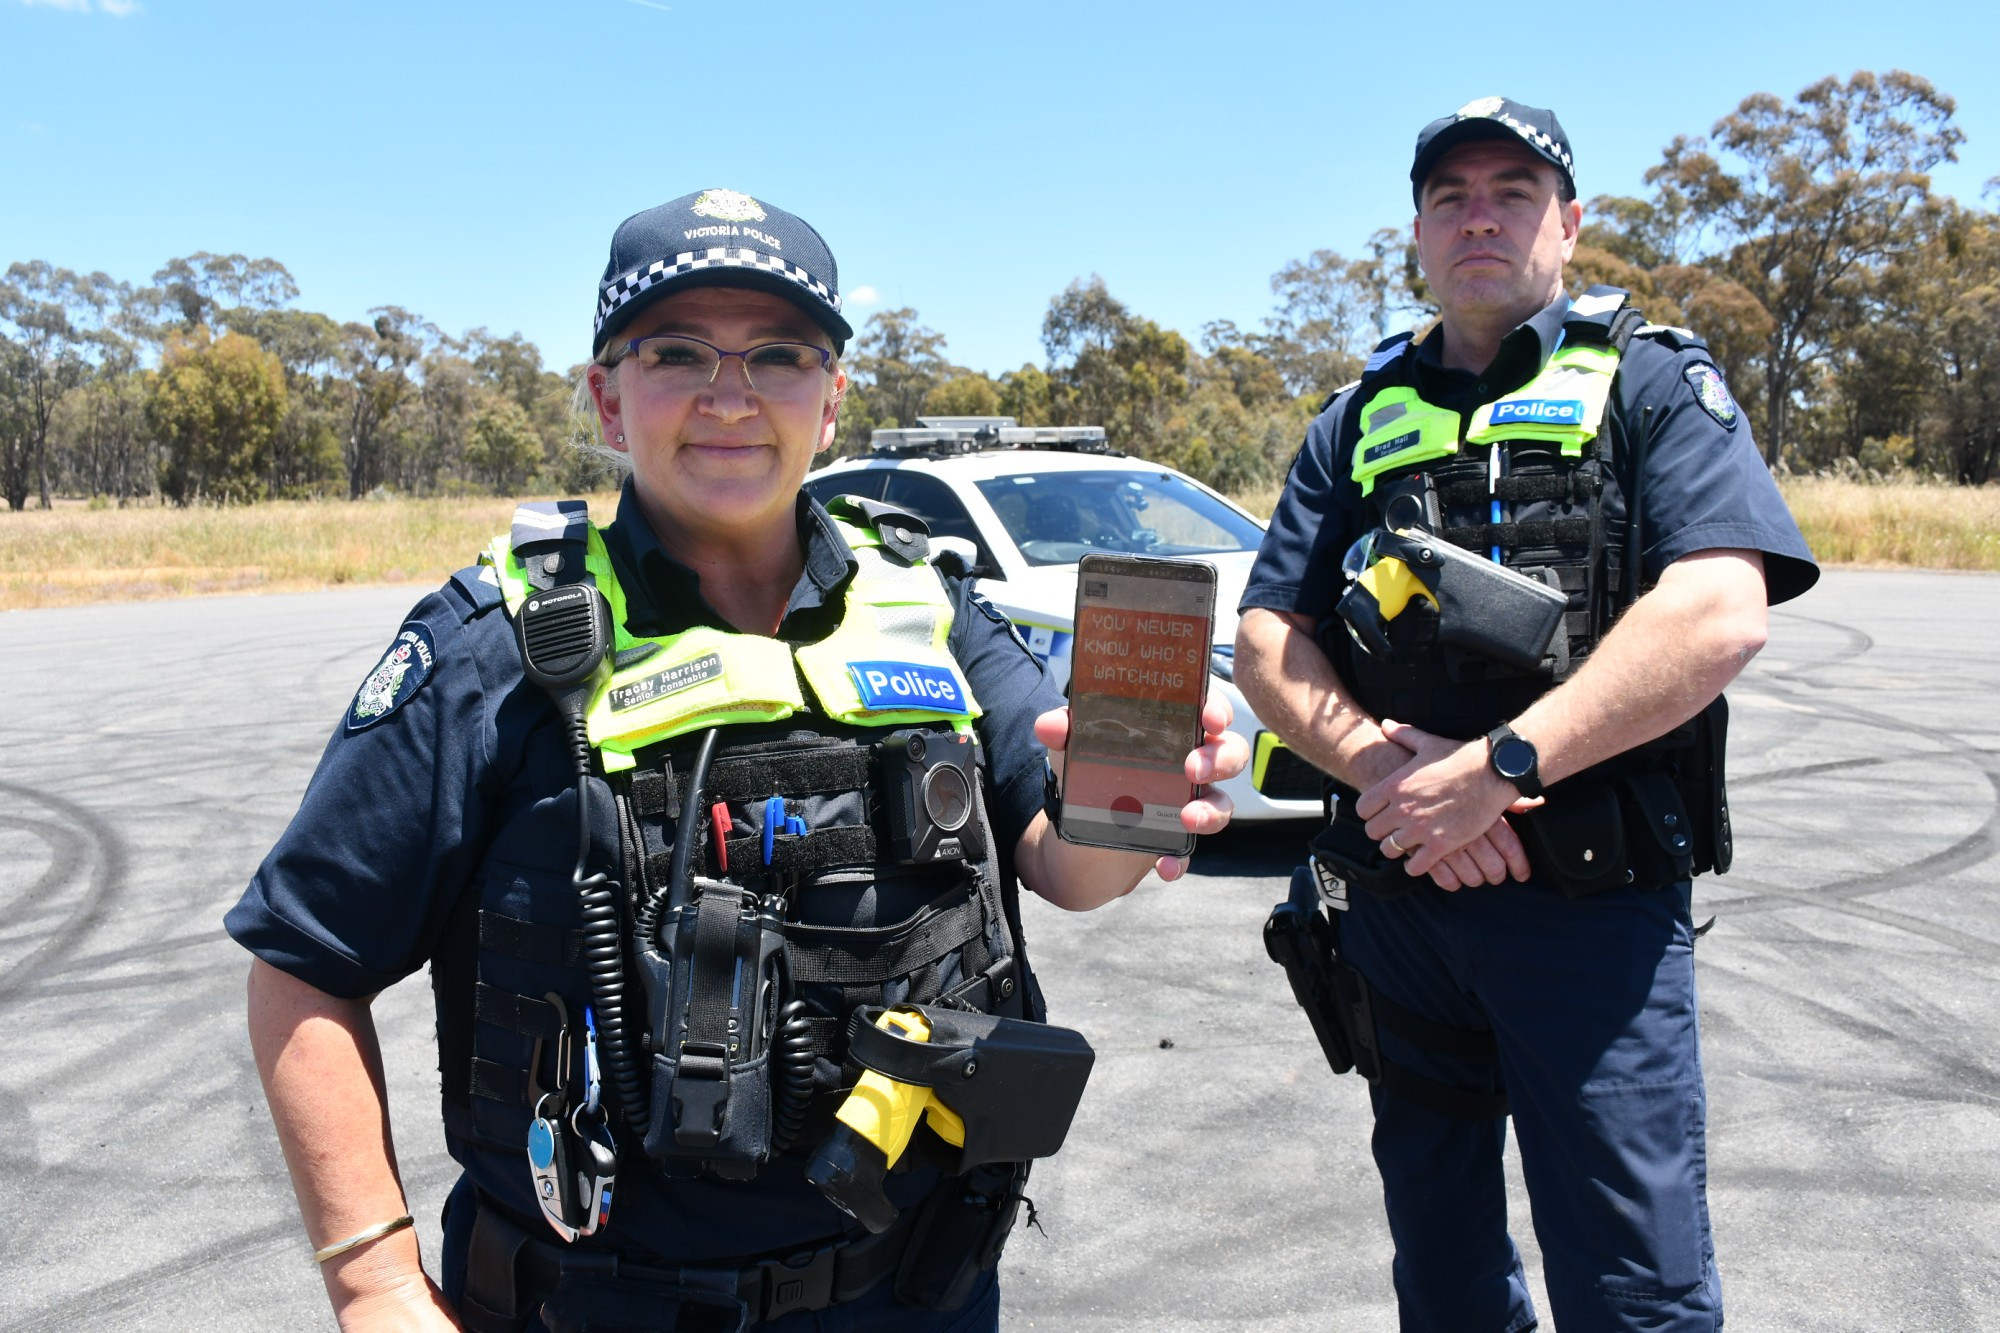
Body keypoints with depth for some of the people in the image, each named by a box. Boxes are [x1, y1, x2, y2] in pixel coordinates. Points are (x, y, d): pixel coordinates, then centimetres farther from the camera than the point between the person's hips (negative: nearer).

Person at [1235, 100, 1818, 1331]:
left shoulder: (1652, 384, 3)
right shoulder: (1362, 419, 14)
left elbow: (1720, 617, -14)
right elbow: (1267, 641, 8)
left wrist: (1495, 768, -20)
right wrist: (1378, 761, -11)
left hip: (1593, 902, -4)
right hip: (1392, 898, 4)